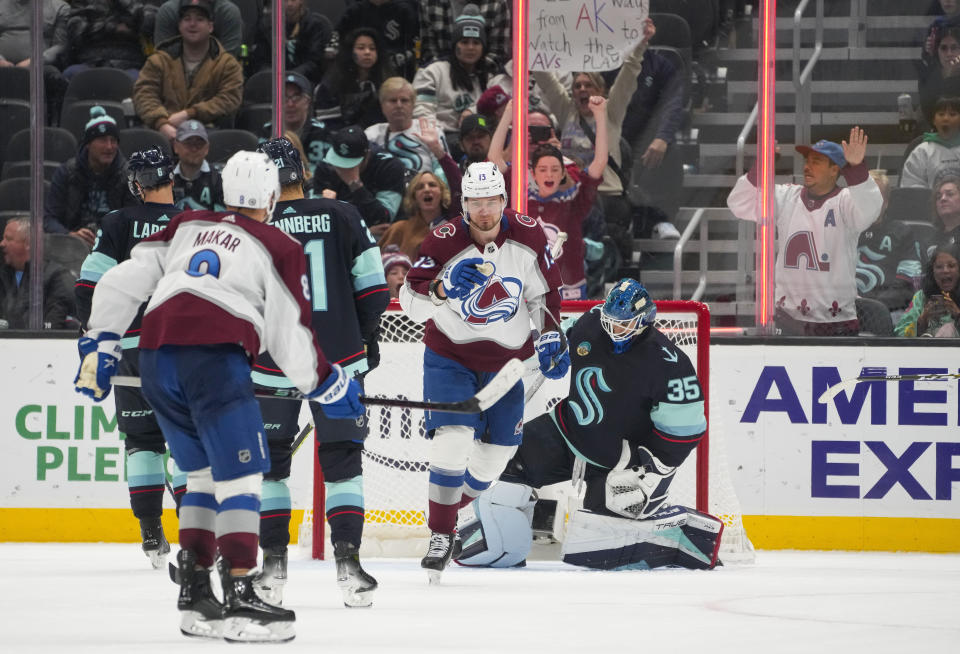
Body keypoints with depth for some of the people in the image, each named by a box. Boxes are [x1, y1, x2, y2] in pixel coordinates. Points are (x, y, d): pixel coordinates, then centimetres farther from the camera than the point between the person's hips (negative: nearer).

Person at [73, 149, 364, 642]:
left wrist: (100, 346, 24)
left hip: (156, 357, 6)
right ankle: (239, 599, -14)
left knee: (205, 475, 19)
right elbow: (290, 336, 5)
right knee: (241, 475, -4)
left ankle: (193, 593, 17)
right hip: (214, 359, -6)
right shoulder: (278, 248, 9)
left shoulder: (185, 227, 23)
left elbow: (121, 283, 18)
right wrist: (327, 386, 18)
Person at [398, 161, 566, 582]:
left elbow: (546, 292, 5)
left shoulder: (528, 237, -9)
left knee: (496, 451, 7)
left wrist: (551, 338, 0)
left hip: (508, 356, 3)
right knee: (452, 440, -18)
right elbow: (410, 302, -19)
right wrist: (443, 287, -36)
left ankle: (453, 508, 31)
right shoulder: (444, 242, -17)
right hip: (450, 354, -3)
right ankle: (440, 535, -8)